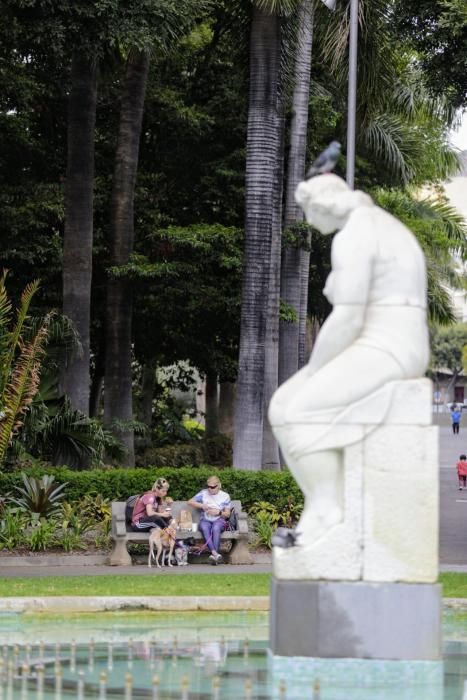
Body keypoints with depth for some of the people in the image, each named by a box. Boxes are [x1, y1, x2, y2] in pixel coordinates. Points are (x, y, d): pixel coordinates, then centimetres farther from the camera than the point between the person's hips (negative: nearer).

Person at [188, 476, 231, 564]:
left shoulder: (225, 496, 8)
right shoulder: (203, 493, 11)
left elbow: (227, 514, 8)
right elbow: (190, 502, 9)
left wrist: (219, 512, -12)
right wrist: (201, 505, -6)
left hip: (219, 520, -1)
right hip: (205, 520, 1)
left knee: (216, 528, -38)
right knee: (204, 528, -37)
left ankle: (214, 554, -48)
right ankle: (215, 553, -52)